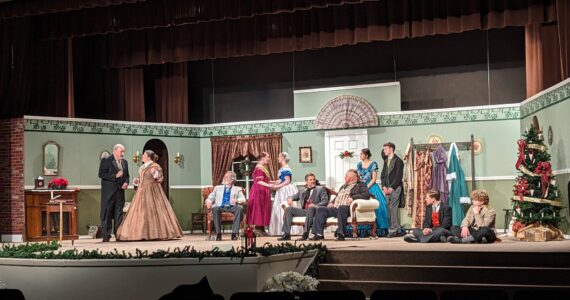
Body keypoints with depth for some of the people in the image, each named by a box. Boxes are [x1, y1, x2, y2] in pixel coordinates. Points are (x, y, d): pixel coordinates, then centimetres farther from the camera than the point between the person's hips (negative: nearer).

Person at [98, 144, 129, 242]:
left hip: (120, 191, 6)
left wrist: (126, 183, 0)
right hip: (109, 192, -6)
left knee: (119, 213, 6)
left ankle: (118, 234, 10)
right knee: (107, 213, -2)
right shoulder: (106, 161, -5)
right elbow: (101, 174, -11)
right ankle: (106, 235, 1)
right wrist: (115, 176, -18)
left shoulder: (125, 162, 14)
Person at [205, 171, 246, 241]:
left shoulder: (237, 189, 22)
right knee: (215, 209, -35)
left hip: (232, 207, -1)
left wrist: (237, 200, -19)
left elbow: (243, 199, 5)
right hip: (220, 207, 1)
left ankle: (234, 233, -36)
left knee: (240, 208, -34)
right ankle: (218, 233, -32)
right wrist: (209, 202, -7)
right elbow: (210, 197, 18)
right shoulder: (218, 188, 29)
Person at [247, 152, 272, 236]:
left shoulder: (263, 168, 17)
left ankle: (261, 229, 11)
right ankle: (258, 228, -6)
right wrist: (269, 185, -24)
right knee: (259, 209, -8)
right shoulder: (259, 168, -15)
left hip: (263, 192, 10)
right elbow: (259, 181, -21)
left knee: (263, 210, 9)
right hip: (259, 191, -10)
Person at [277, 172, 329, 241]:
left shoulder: (321, 189, 14)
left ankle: (305, 234, -41)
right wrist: (290, 199, 4)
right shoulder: (302, 191, 28)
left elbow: (325, 201, 1)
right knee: (289, 209, -16)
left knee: (311, 208, -39)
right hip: (303, 211, 5)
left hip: (314, 210, -5)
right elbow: (294, 197, 30)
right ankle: (287, 234, -22)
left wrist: (316, 206, -19)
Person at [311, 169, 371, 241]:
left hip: (347, 208, -7)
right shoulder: (343, 186, 33)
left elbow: (367, 194, -8)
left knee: (341, 208, -40)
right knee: (320, 209, -14)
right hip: (335, 208, 7)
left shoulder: (360, 186, 9)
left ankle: (340, 234, -39)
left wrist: (353, 198, -16)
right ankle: (319, 234, -21)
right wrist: (332, 202, 16)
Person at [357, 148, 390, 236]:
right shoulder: (359, 164, 13)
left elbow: (374, 179, -7)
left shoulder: (373, 164, -3)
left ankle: (382, 229, -8)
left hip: (371, 187, -5)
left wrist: (366, 187, -15)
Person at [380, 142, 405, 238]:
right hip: (388, 189, 7)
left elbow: (399, 176, -12)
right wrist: (384, 186, 1)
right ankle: (398, 230, 12)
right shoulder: (386, 161, 18)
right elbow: (383, 175, 16)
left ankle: (393, 230, -11)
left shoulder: (398, 161, -5)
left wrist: (391, 188, -15)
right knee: (392, 209, 6)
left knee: (393, 208, -12)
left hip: (395, 188, -7)